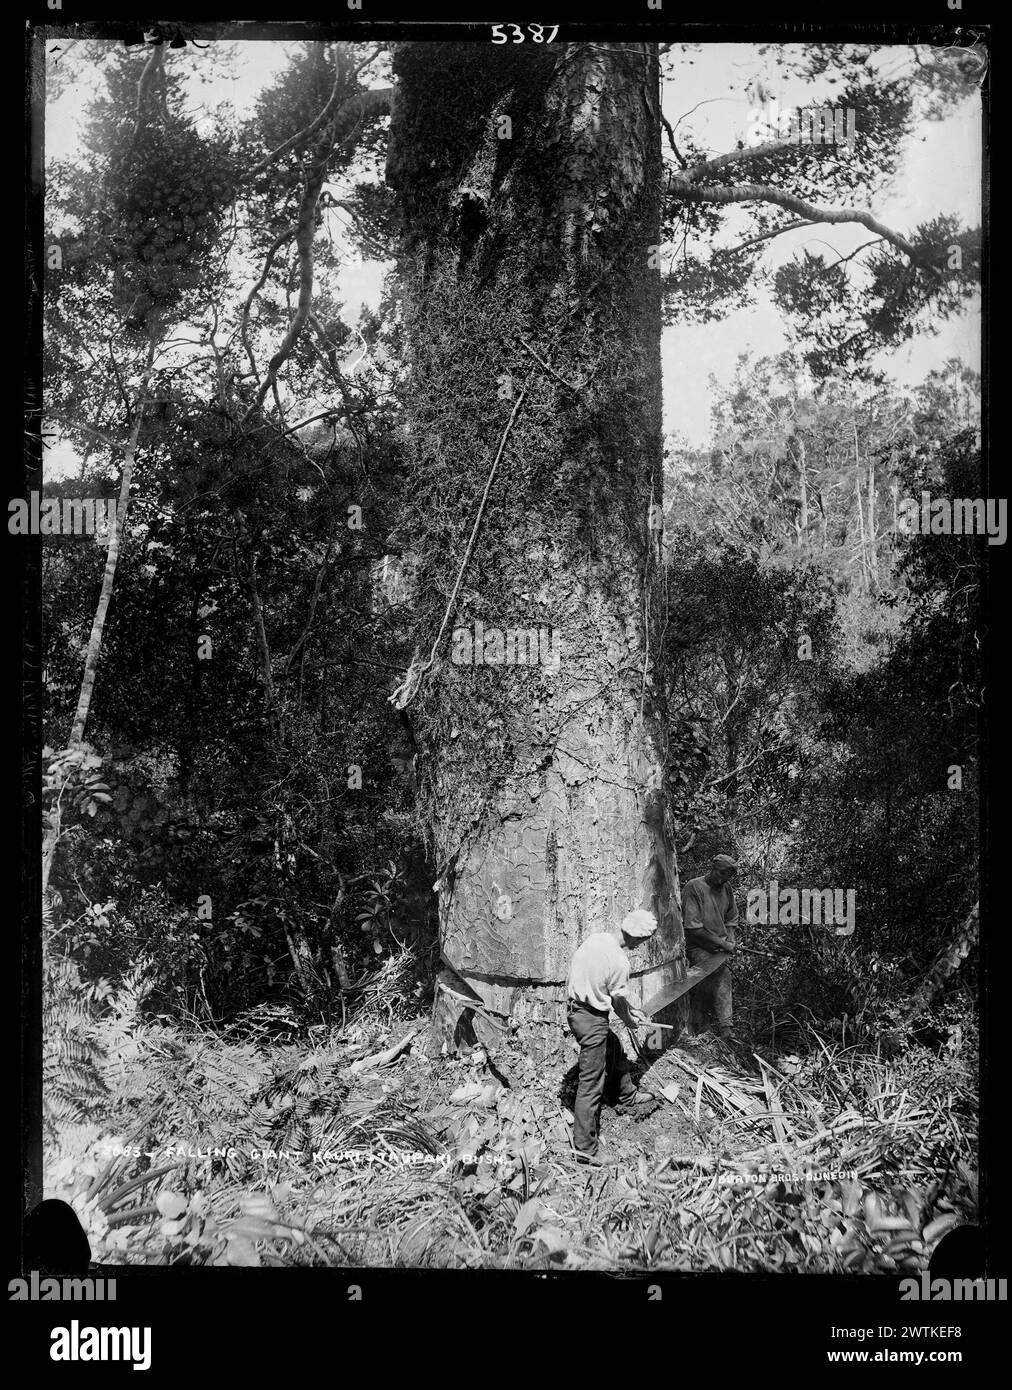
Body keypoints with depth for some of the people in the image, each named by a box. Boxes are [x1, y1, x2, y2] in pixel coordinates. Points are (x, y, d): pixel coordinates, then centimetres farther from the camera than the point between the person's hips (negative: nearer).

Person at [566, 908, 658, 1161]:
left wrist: (632, 1009, 20)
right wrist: (631, 1022, 10)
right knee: (591, 1084, 0)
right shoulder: (619, 962, -25)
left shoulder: (594, 938, -1)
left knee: (615, 1050, 31)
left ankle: (628, 1097, 52)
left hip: (576, 1006, 9)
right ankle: (585, 1148, 8)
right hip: (592, 1020, -9)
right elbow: (618, 1003, -11)